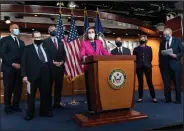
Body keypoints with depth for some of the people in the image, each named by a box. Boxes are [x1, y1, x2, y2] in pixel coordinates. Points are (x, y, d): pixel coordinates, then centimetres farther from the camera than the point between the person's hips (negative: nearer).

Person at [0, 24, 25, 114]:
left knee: (18, 89, 6)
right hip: (8, 68, -5)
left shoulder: (21, 42, 20)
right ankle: (8, 107, 19)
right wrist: (13, 64, -14)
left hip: (19, 68, 5)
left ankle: (15, 105, 20)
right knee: (8, 89, 4)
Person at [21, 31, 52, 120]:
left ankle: (45, 111, 23)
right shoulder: (28, 48, 8)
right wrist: (24, 75, -10)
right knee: (31, 95, 5)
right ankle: (30, 113, 20)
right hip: (33, 75, -3)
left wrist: (50, 72, 5)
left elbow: (49, 61, 14)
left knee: (45, 94, 9)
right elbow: (24, 62, 0)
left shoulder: (45, 48, 17)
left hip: (45, 74, 3)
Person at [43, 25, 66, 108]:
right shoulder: (45, 42, 4)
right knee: (49, 86, 1)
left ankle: (57, 103, 14)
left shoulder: (61, 42, 19)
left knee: (59, 85, 6)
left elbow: (64, 54, 14)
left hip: (60, 66, 5)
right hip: (50, 67, -4)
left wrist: (62, 61, -4)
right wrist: (53, 62, -13)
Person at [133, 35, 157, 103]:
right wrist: (138, 63, -1)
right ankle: (140, 97, 11)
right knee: (140, 83, 4)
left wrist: (148, 63, 0)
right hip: (139, 67, 0)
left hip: (148, 67, 0)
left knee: (150, 82, -1)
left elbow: (151, 57, 10)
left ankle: (153, 97, 7)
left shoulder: (149, 48, 13)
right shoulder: (136, 49, 11)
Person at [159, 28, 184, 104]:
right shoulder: (162, 42, 12)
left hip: (175, 65, -2)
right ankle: (167, 99, 16)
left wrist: (176, 55, -19)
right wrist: (160, 64, 4)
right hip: (165, 66, 3)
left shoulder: (177, 41, 4)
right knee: (166, 84, 4)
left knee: (177, 83, 5)